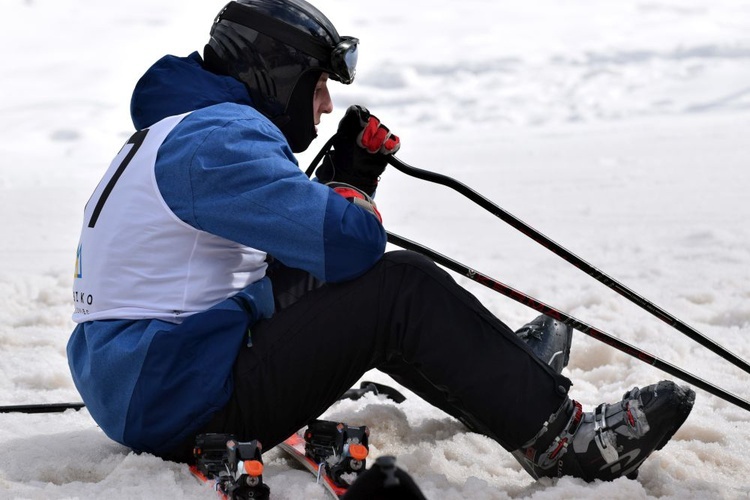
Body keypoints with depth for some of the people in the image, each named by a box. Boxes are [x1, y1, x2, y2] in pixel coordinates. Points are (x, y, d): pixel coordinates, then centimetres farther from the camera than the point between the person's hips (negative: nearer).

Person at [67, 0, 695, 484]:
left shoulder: (180, 128, 16)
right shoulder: (218, 136, -18)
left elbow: (300, 226, 23)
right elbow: (351, 240, -25)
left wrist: (347, 173, 9)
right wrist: (352, 194, -2)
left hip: (133, 383, 11)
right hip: (185, 411, -11)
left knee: (308, 277, 22)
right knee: (402, 287, -14)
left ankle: (493, 368, 26)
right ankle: (557, 436, -6)